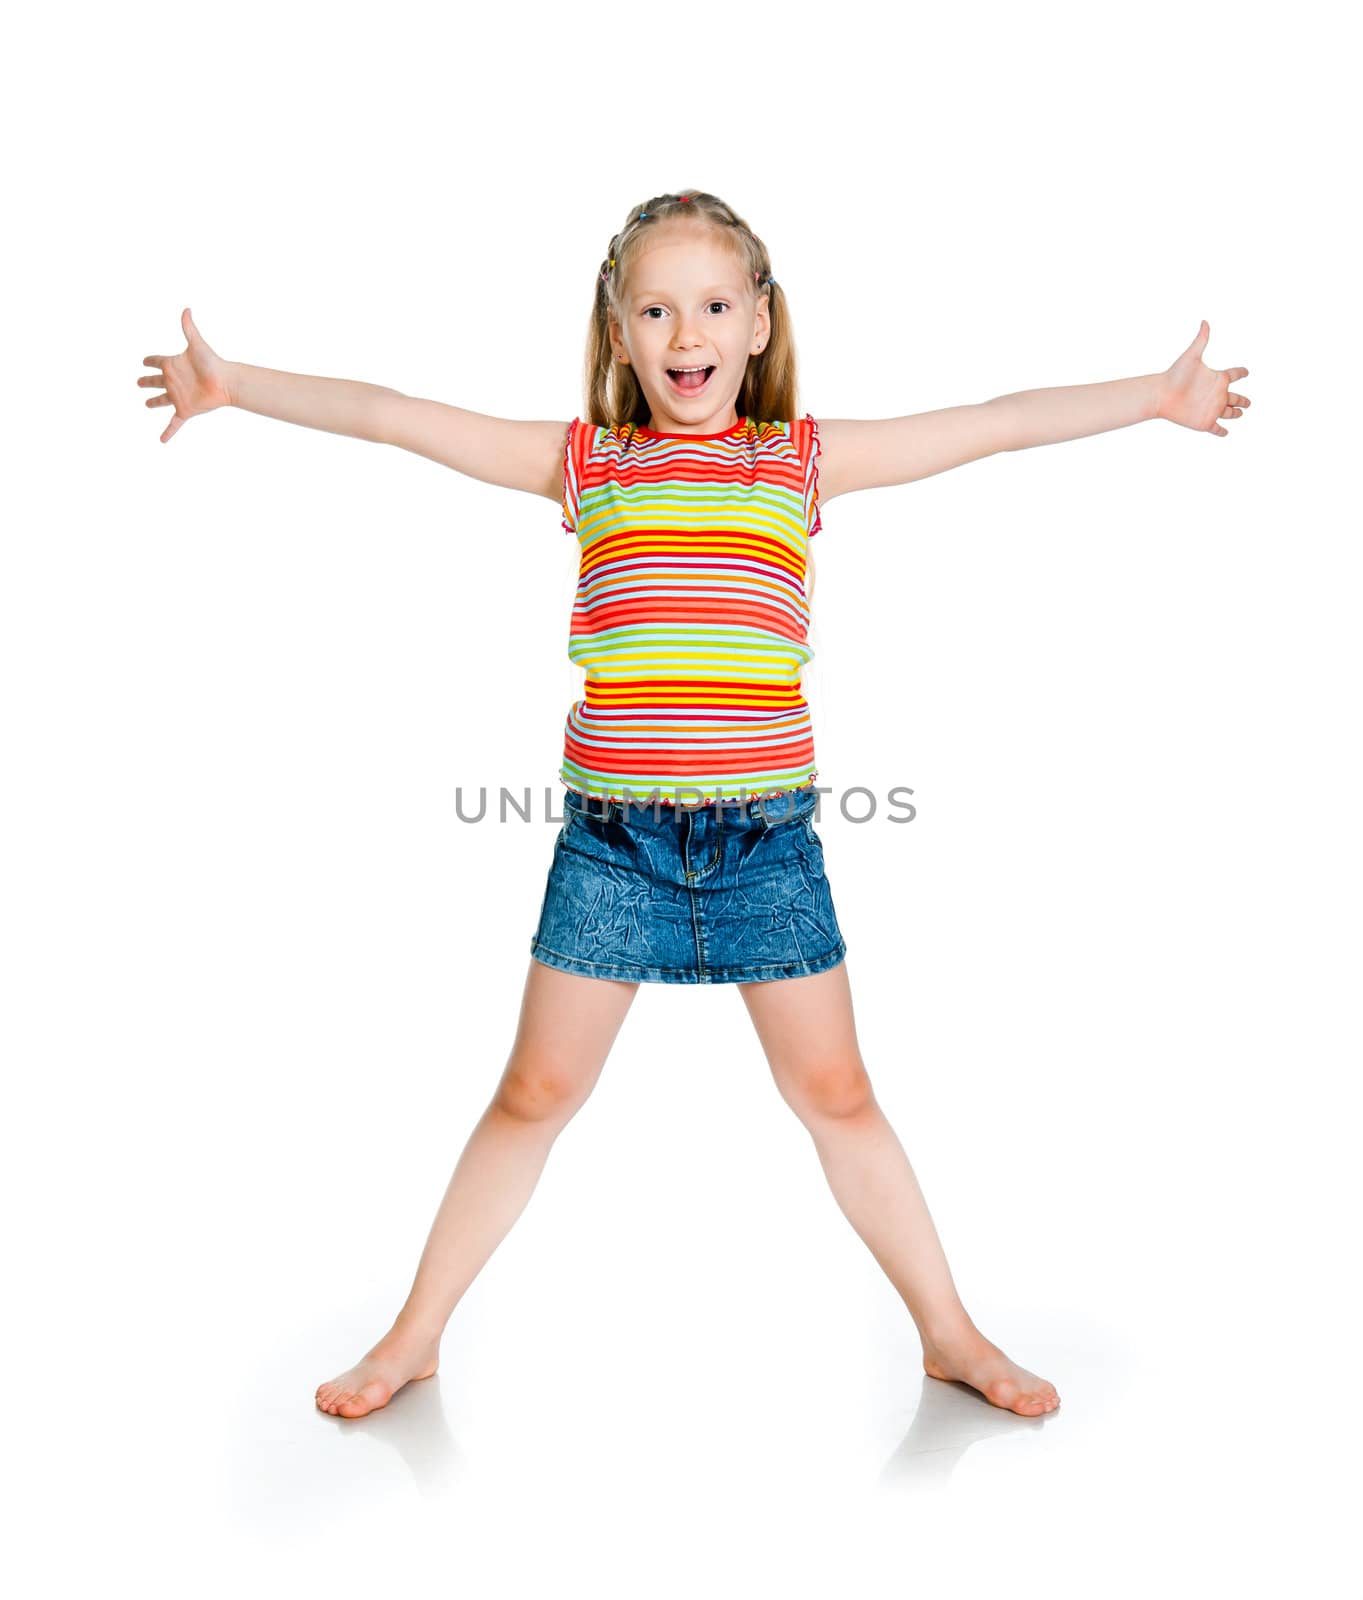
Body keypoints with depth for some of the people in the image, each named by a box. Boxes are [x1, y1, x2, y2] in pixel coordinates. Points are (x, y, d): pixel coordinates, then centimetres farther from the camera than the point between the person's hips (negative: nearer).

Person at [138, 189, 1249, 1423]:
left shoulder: (807, 458, 7)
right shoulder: (581, 462, 6)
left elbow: (997, 425, 8)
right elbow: (391, 418, 5)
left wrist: (1158, 395, 9)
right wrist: (235, 384, 3)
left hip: (765, 833, 0)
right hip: (611, 834, 0)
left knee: (836, 1094, 9)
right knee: (537, 1094, 8)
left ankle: (950, 1332, 28)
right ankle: (414, 1338, 26)